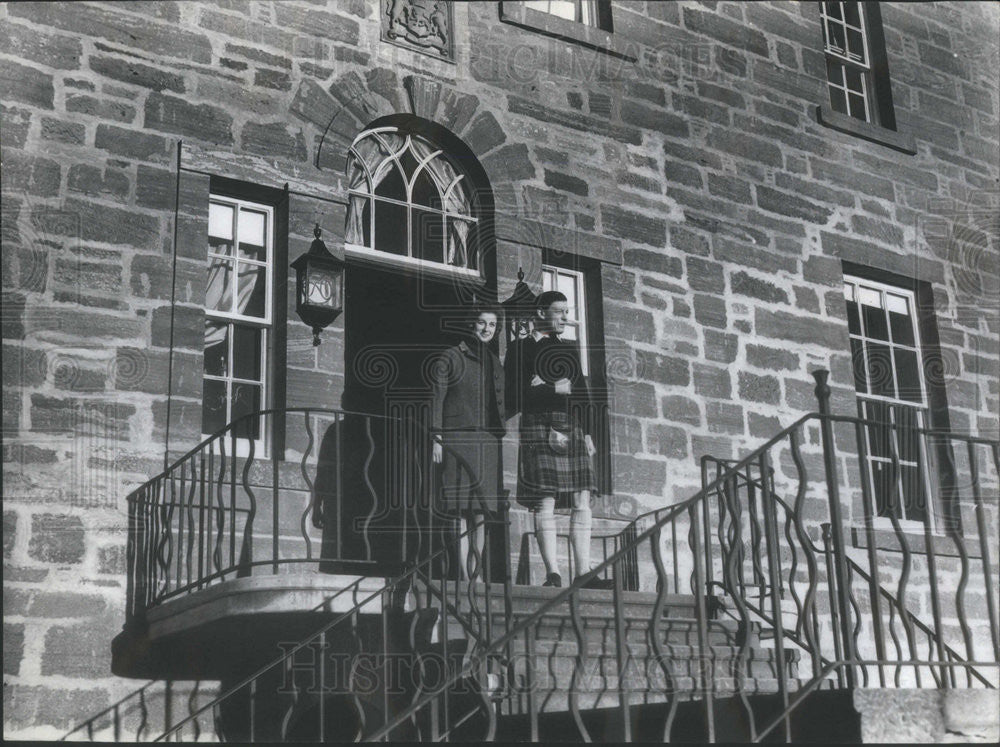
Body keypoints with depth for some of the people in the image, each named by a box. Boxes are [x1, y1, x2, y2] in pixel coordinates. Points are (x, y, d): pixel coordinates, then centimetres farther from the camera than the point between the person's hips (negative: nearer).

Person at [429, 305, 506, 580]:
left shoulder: (494, 362, 20)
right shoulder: (451, 357, 4)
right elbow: (436, 397, -1)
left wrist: (502, 440, 13)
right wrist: (436, 438, -9)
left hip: (487, 442, 5)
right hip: (458, 438, -5)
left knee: (481, 516, 1)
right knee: (461, 513, -9)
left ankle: (475, 574, 5)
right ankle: (464, 578, -9)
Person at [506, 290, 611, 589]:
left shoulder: (570, 348, 22)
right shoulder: (520, 348, 4)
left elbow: (583, 393, 19)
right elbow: (515, 397, -5)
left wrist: (587, 434, 9)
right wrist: (555, 390, -10)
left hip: (573, 431, 6)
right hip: (540, 429, -5)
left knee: (582, 502, -1)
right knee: (545, 502, -9)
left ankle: (584, 572, -1)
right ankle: (552, 572, -9)